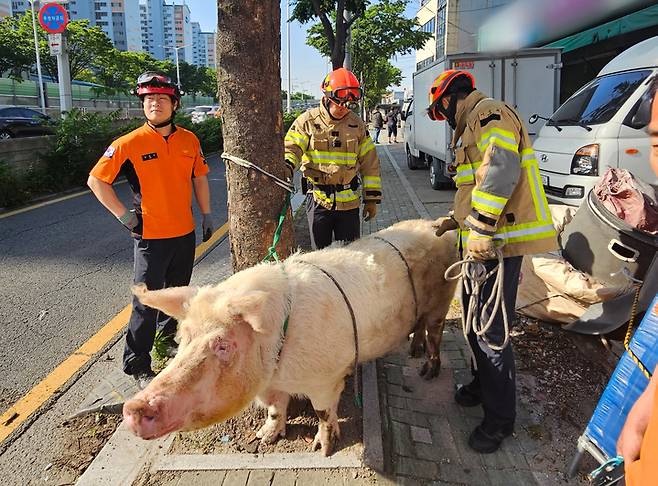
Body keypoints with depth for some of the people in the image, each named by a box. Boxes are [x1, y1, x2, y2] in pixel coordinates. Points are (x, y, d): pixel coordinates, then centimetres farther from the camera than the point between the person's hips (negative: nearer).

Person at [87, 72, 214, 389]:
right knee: (147, 302, -1)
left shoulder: (189, 140, 2)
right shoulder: (130, 143, -11)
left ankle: (169, 335, 45)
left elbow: (199, 178, 14)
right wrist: (124, 216, -10)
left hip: (185, 233, 5)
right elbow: (96, 180, -6)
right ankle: (137, 365, 13)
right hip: (151, 235, -5)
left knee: (177, 291, 21)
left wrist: (206, 215, 13)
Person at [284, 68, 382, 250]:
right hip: (318, 199, -1)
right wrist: (286, 167, -32)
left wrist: (371, 199, 7)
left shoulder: (357, 125, 6)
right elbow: (292, 148, -7)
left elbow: (370, 164, 8)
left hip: (349, 201, 2)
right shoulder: (308, 121, -1)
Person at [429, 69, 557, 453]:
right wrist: (458, 220, 27)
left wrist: (480, 230, -28)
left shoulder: (489, 114, -11)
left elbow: (501, 170, -29)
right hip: (483, 241, 11)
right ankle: (483, 385, 40)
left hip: (496, 244, -11)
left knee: (491, 332, -3)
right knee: (474, 321, 21)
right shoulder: (476, 125, 23)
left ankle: (500, 418, 12)